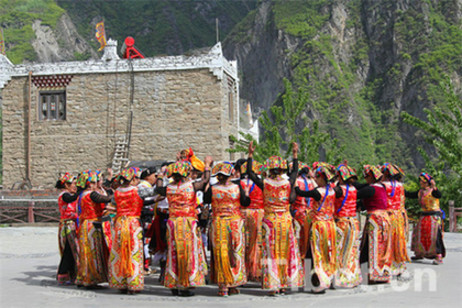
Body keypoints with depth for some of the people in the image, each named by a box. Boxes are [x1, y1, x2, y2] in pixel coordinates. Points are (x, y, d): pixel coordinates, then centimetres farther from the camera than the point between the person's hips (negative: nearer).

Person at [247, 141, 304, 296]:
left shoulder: (265, 184, -9)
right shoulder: (288, 183, -5)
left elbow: (250, 173, 3)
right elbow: (295, 171, 15)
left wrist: (250, 154, 9)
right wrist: (295, 154, 25)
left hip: (270, 220, -2)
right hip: (286, 220, 2)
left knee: (271, 253, 3)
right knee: (286, 252, 10)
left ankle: (273, 286, 2)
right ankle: (284, 286, 15)